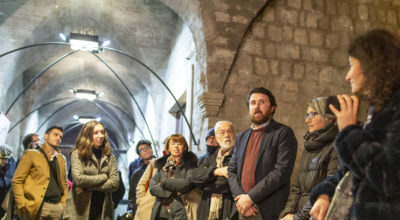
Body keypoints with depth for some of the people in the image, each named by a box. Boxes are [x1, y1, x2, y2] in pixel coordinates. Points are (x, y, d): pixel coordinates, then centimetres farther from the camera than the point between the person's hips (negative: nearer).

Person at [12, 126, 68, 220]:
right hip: (37, 206, -4)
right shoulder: (31, 154, 3)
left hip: (57, 207, 4)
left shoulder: (61, 158, 16)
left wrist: (63, 204, 10)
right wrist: (22, 205, -9)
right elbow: (17, 181, -1)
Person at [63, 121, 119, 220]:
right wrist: (103, 177, -5)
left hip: (102, 211, 2)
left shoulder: (109, 156, 7)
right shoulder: (78, 153, -1)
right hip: (79, 211, -2)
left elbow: (115, 183, -2)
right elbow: (78, 179, -14)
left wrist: (88, 186, -10)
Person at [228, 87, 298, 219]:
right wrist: (240, 198, -6)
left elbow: (282, 171, -13)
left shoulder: (283, 133, -2)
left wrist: (251, 197, -14)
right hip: (242, 209, 5)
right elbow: (232, 171, 11)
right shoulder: (241, 137, 16)